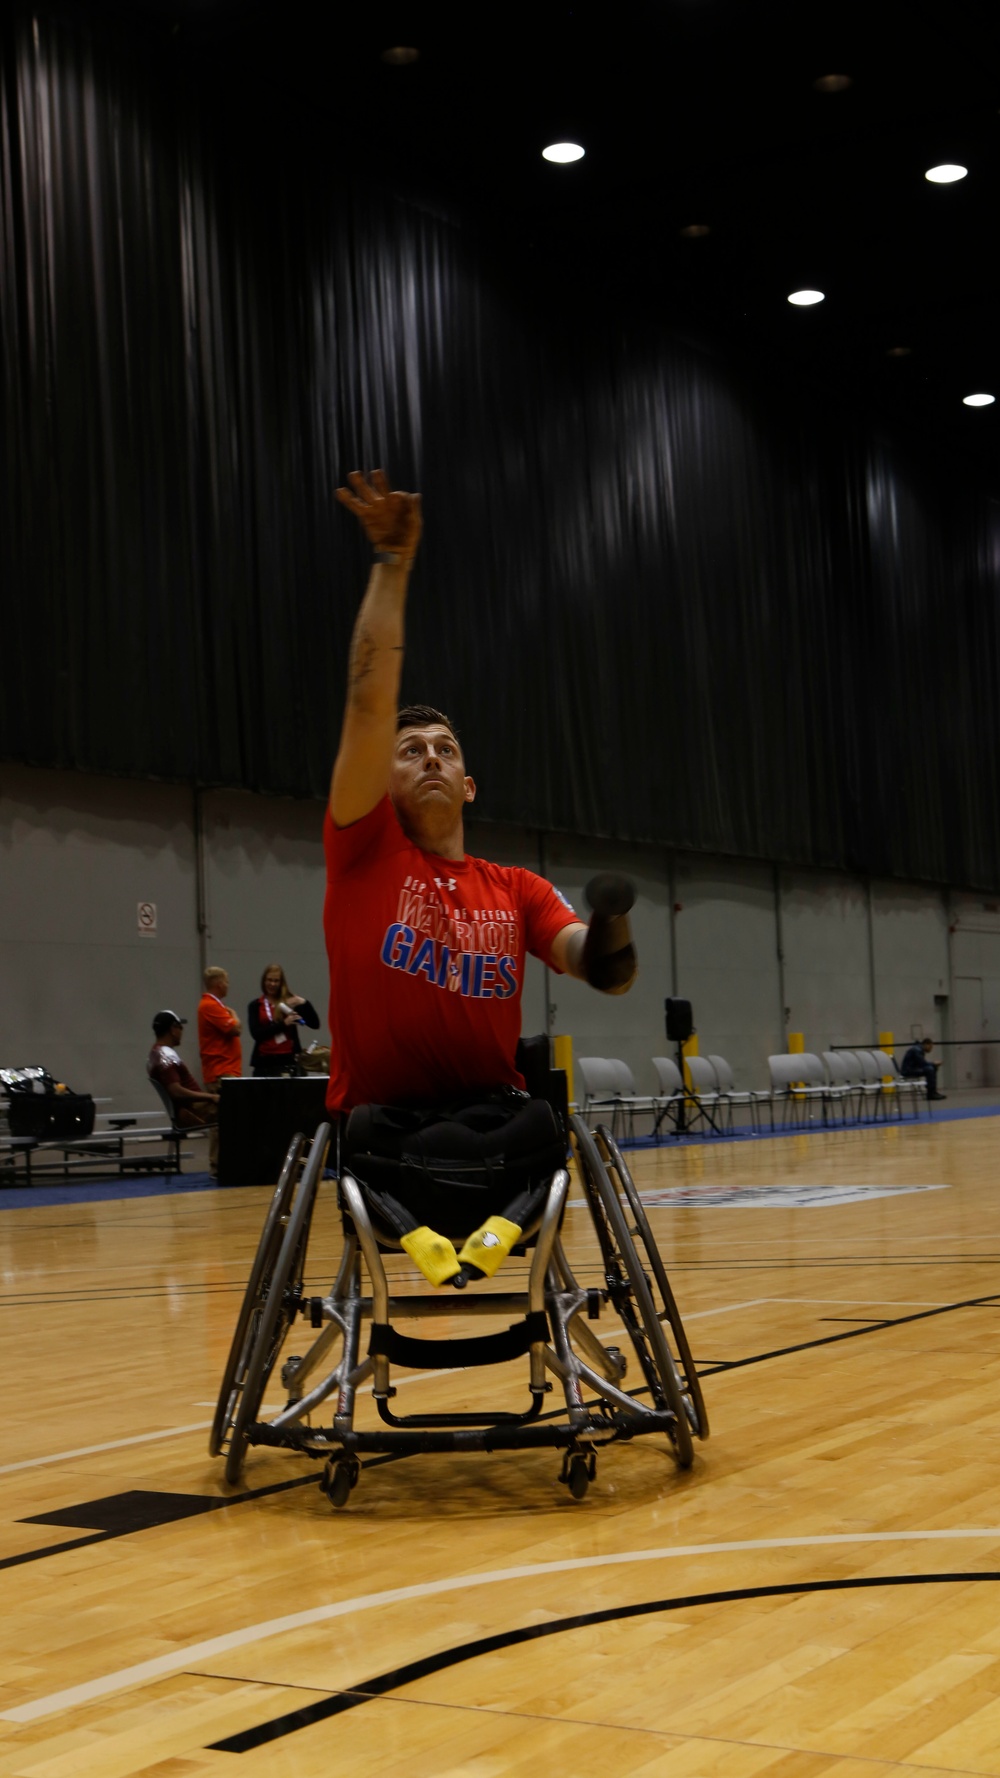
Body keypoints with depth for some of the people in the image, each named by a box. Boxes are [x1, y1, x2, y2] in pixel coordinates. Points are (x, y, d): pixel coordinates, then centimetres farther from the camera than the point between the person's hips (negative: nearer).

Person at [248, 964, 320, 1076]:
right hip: (264, 1061, 1)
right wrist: (283, 1024, -14)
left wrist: (305, 1003, -14)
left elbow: (314, 1024, 1)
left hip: (288, 1059, -1)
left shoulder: (291, 1002, 7)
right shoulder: (255, 1006, 9)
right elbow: (256, 1033, -6)